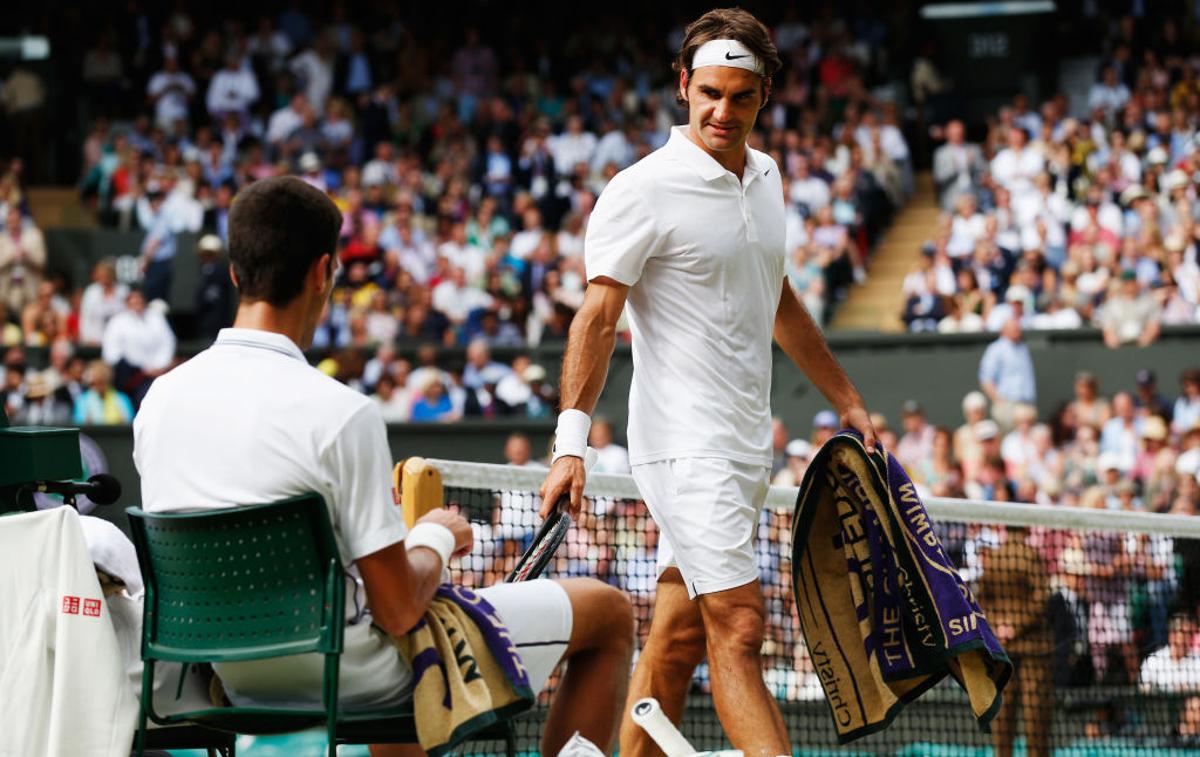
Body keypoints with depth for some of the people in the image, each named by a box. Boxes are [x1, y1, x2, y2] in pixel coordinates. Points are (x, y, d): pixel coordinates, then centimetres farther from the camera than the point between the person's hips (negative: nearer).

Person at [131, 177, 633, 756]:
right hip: (351, 679, -7)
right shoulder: (342, 413, -24)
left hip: (237, 679, 7)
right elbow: (398, 610, -20)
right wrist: (437, 538, 1)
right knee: (608, 610, 8)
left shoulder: (160, 398, -4)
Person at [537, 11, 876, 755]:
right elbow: (599, 318, -13)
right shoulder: (643, 191, -11)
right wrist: (571, 445, -21)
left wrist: (848, 402, 28)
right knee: (739, 628, -14)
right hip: (685, 441, -8)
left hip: (746, 443, 8)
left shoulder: (767, 179, 12)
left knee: (677, 640, 9)